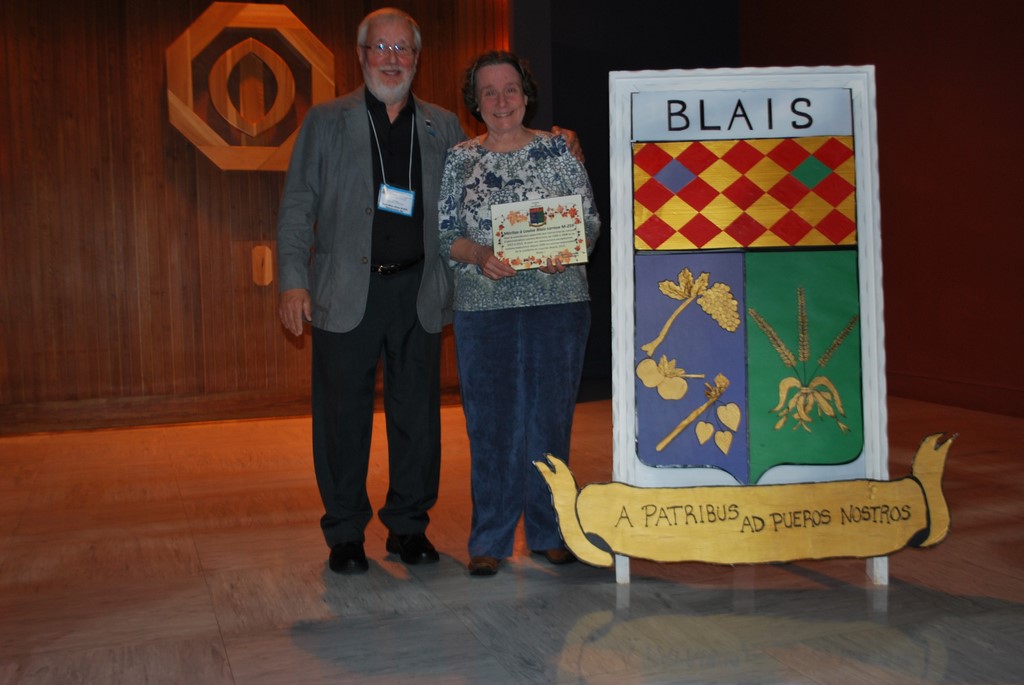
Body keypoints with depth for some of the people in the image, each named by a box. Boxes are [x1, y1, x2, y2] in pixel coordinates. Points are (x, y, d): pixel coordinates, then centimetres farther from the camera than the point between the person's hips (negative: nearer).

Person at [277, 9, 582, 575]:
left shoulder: (443, 127, 14)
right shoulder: (325, 122, 8)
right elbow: (297, 207, 5)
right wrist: (293, 281, -6)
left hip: (418, 290, 2)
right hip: (347, 291, -2)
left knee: (418, 414, 6)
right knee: (343, 416, 2)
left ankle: (408, 526, 20)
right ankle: (344, 535, 16)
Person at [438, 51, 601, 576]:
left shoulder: (557, 150, 6)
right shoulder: (459, 160, 8)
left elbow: (590, 218, 4)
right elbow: (443, 232, 5)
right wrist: (480, 255, -14)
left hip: (558, 302, 0)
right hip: (483, 307, 0)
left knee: (550, 416, 5)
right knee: (491, 422, 2)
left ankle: (547, 532, 18)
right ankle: (490, 539, 13)